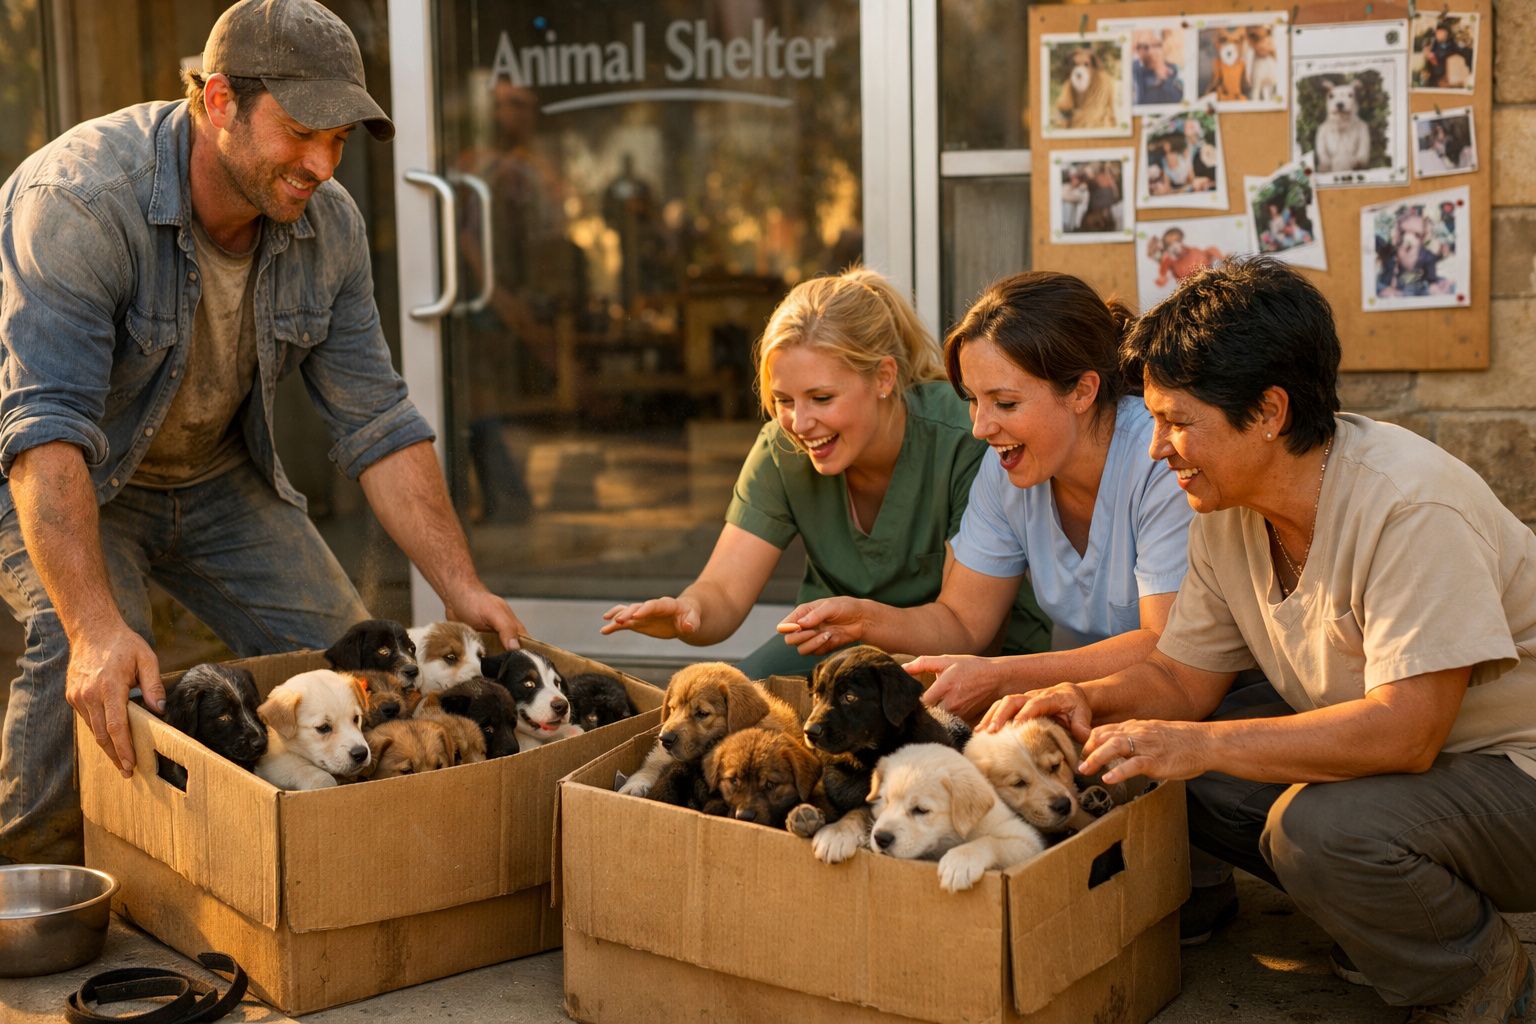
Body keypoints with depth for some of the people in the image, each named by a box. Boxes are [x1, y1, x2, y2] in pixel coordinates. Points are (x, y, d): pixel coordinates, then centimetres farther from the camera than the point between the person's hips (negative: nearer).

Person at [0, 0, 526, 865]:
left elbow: (378, 422, -9)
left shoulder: (329, 226, -13)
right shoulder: (79, 202, -32)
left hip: (218, 475, 6)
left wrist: (463, 588, -16)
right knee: (93, 663, -30)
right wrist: (95, 625, -51)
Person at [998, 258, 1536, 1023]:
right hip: (1365, 758, 8)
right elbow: (1181, 677, 5)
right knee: (1143, 766, -6)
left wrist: (1204, 745, -36)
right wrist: (1089, 701, -17)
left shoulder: (1411, 508, -27)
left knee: (1321, 823, -35)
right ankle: (1376, 920, 9)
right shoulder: (1226, 508, -1)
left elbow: (1405, 731, -33)